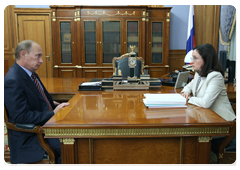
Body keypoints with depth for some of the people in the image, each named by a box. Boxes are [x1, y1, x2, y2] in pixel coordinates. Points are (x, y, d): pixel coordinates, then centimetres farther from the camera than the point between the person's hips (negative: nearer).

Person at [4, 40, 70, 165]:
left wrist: (54, 104, 2)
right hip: (29, 137, -9)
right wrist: (53, 113, -22)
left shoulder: (30, 73, 8)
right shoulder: (12, 81, -21)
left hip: (46, 122, 9)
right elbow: (21, 116, -24)